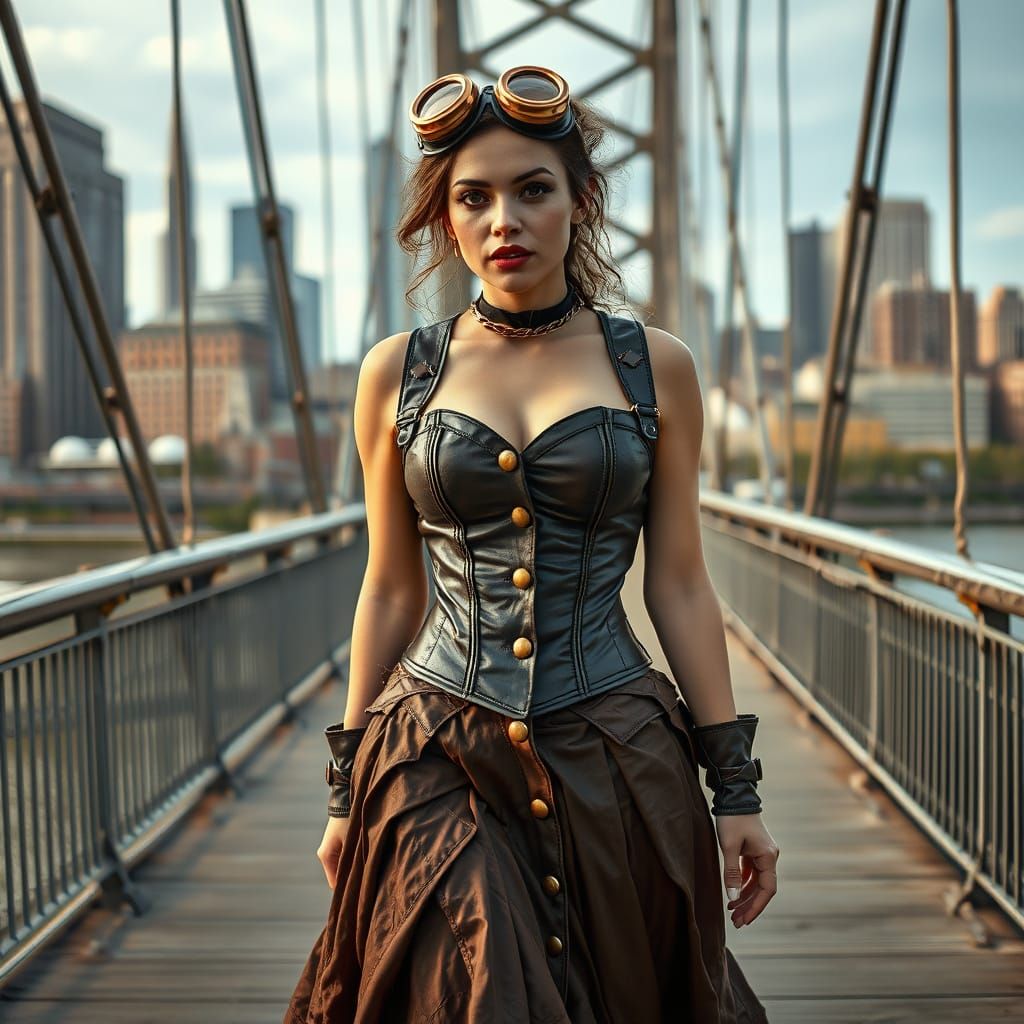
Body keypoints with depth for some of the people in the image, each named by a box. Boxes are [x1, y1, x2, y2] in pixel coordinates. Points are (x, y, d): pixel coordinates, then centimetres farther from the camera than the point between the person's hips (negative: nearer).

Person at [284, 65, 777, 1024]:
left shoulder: (655, 366, 1)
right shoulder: (397, 373, 3)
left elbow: (678, 586, 3)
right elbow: (390, 591, 8)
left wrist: (735, 786, 1)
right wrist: (347, 790, 8)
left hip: (616, 760, 0)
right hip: (439, 763, 0)